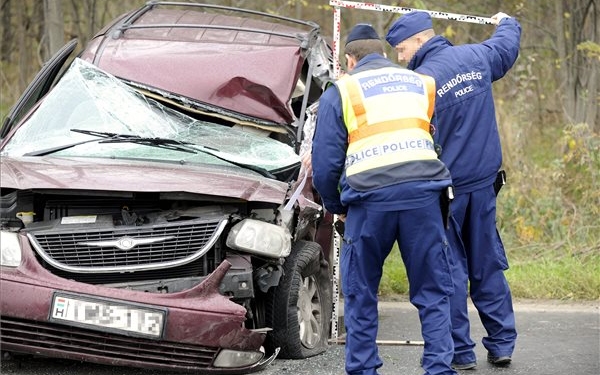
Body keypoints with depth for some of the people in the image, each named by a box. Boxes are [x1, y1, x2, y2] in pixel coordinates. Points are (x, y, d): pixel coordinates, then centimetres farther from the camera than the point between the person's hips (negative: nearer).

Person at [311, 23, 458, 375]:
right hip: (423, 193, 2)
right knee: (433, 292, 8)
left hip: (370, 198, -2)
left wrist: (336, 207, 24)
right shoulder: (422, 84, 22)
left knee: (360, 294, 12)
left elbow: (326, 164, 7)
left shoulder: (340, 92, 12)